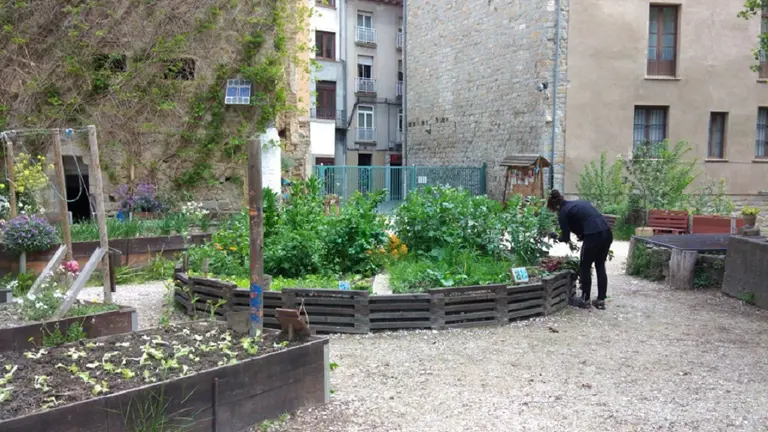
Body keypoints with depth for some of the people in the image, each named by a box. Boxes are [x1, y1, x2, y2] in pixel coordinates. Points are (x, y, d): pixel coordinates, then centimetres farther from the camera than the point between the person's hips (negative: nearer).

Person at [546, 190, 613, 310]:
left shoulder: (563, 212, 2)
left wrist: (556, 236, 24)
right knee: (600, 267, 18)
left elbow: (565, 238, 6)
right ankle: (601, 300, 21)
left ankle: (585, 300, 18)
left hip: (594, 236, -7)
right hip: (607, 232, 7)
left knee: (585, 267, 11)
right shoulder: (579, 202, 23)